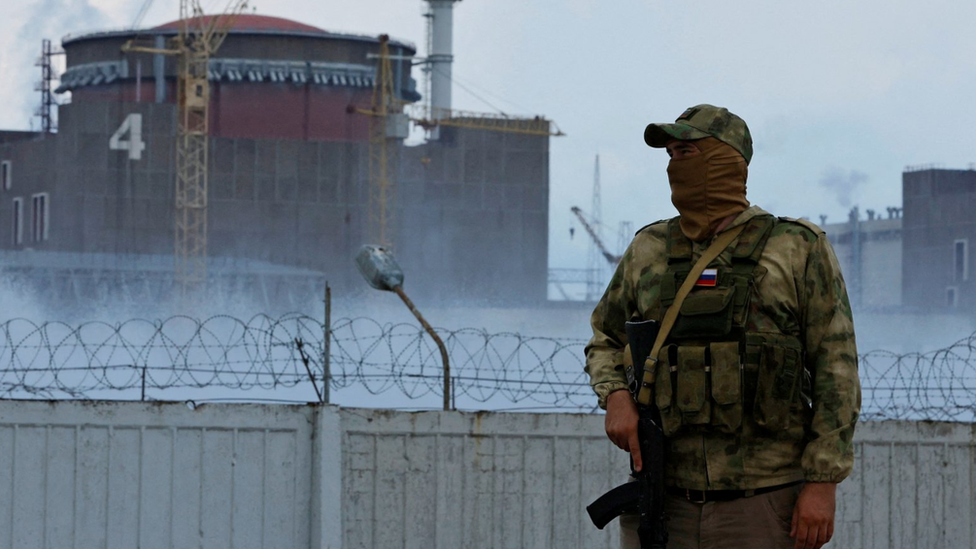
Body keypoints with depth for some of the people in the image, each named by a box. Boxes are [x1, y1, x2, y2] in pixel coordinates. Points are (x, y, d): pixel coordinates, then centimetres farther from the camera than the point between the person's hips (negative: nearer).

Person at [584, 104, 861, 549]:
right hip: (663, 503, 4)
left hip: (764, 507, -3)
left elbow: (835, 369, -1)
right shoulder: (648, 251, 13)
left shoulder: (799, 249, 2)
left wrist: (822, 483, -9)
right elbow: (605, 342, 25)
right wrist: (615, 396, 1)